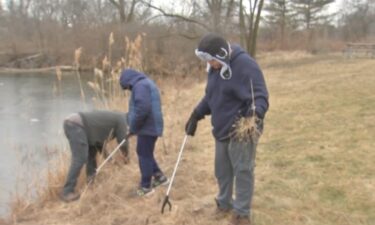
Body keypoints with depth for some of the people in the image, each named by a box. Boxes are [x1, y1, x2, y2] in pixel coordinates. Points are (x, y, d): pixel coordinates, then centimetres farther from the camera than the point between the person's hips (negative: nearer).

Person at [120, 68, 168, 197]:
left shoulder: (140, 85, -15)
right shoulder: (146, 83, 20)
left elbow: (142, 109, -26)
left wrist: (133, 128, -14)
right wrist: (133, 126, 15)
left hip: (147, 127, -10)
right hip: (151, 126, 10)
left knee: (144, 155, 0)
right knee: (146, 154, 20)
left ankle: (146, 186, 9)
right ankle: (159, 177, 28)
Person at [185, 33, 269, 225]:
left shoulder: (245, 65, -19)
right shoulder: (215, 67, 7)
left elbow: (260, 96, -24)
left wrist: (255, 114, -43)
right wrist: (196, 115, 16)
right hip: (221, 129, 8)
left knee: (242, 171, 1)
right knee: (222, 170, 18)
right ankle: (224, 203, 37)